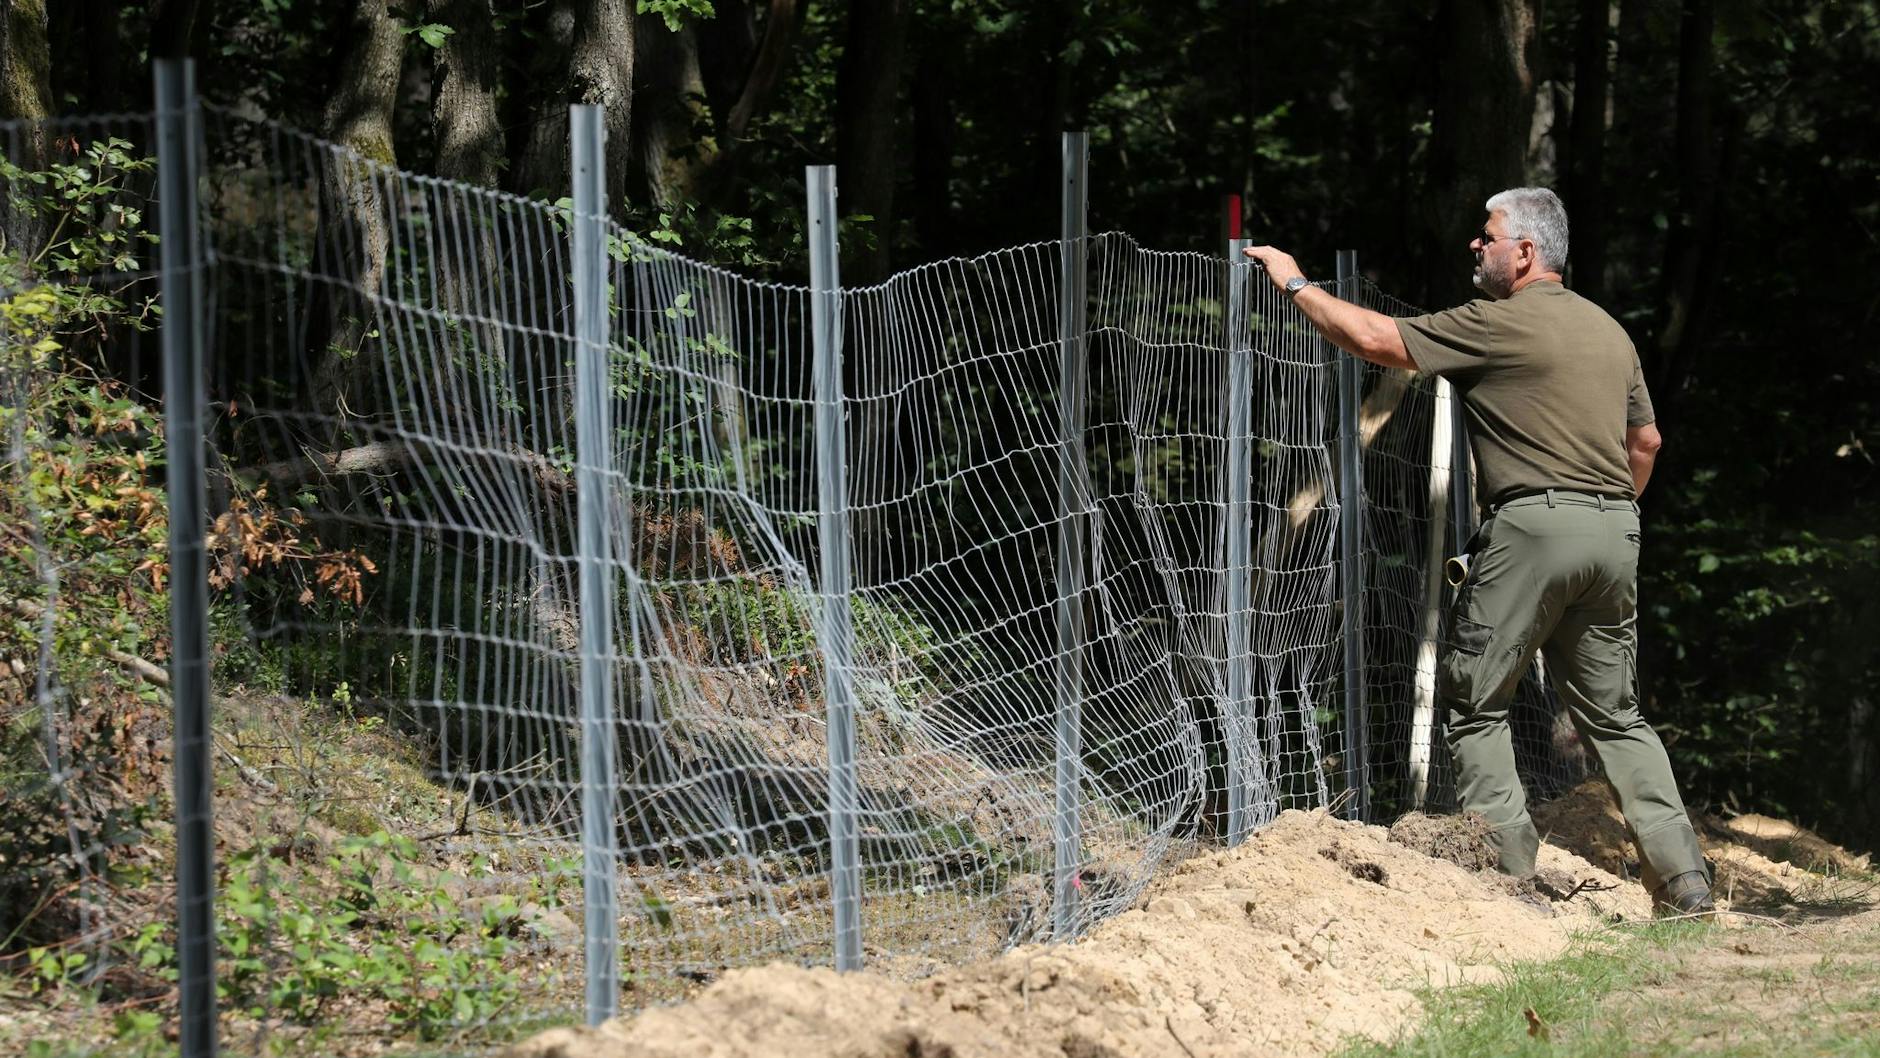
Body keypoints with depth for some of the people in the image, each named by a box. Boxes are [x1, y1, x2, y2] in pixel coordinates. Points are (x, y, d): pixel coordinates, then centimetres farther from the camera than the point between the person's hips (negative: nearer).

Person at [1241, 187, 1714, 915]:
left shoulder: (1501, 323, -7)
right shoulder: (1609, 331, 17)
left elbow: (1375, 339, -8)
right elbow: (1645, 441, 25)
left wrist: (1295, 284, 3)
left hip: (1533, 526, -7)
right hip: (1614, 533, 7)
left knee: (1474, 702, 3)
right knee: (1614, 715, 12)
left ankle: (1507, 872, -5)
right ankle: (1684, 877, 3)